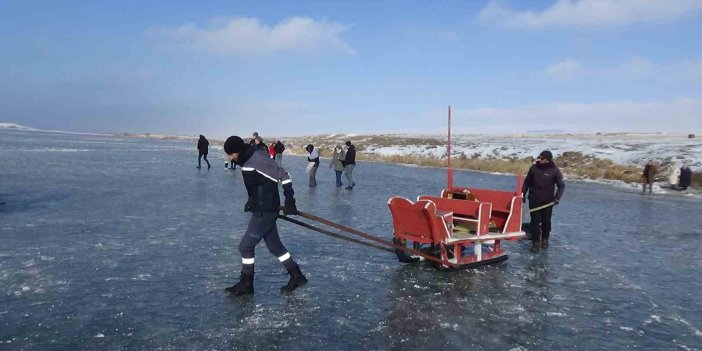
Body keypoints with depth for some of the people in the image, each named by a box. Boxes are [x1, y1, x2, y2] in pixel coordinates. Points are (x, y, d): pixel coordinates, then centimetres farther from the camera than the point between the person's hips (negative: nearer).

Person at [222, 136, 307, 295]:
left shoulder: (258, 158, -19)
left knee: (246, 246, -2)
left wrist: (289, 201, -20)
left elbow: (284, 176, -19)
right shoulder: (246, 161, 8)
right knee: (275, 246, 15)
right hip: (261, 209, 10)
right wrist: (251, 201, 22)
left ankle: (246, 284, 13)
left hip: (266, 211, -10)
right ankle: (297, 276, 26)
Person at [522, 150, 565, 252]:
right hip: (534, 200, 1)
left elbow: (561, 186, -2)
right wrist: (523, 194, 9)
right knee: (535, 221, -1)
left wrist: (557, 198, -14)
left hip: (547, 201, -1)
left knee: (546, 221, 11)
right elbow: (527, 182, 10)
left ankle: (545, 240, 30)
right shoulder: (534, 168, -1)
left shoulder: (555, 171, -7)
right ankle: (535, 242, 5)